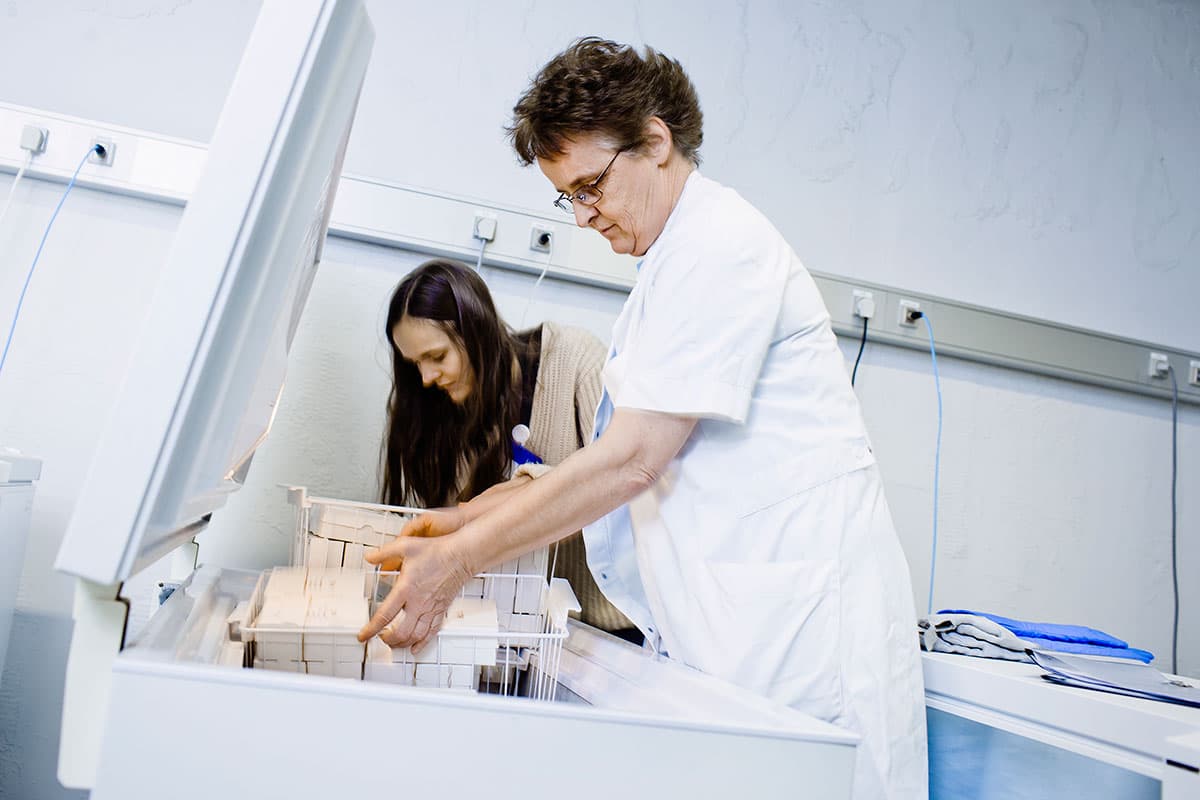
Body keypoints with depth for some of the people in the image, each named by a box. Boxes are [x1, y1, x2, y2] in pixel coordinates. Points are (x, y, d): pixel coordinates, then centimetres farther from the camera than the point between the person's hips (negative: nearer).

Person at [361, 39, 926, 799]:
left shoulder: (719, 241, -14)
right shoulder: (674, 261, 17)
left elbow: (631, 460, -20)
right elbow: (626, 460, 16)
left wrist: (459, 558, -14)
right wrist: (466, 518, 11)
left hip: (803, 628, -9)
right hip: (737, 623, 9)